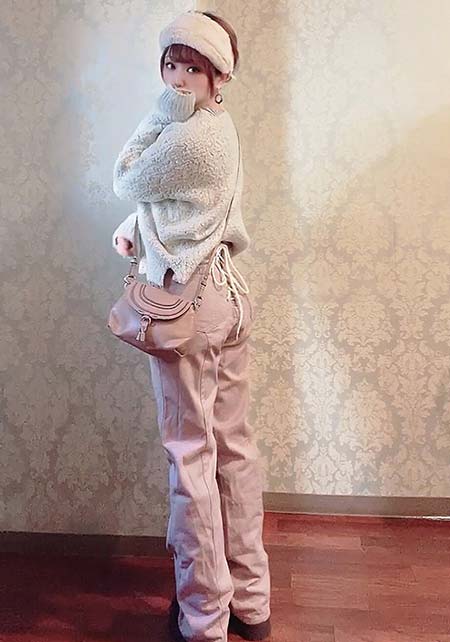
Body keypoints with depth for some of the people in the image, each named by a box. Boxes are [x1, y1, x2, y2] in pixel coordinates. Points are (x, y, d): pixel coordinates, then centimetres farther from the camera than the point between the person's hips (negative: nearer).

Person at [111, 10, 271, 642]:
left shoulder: (188, 138, -16)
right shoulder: (220, 127, 15)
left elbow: (125, 181, -3)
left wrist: (161, 110, -3)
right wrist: (132, 226, 8)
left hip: (187, 303, -9)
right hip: (229, 294, 9)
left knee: (191, 453, 1)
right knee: (236, 445, 13)